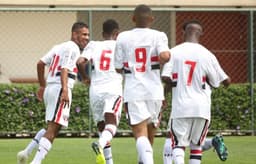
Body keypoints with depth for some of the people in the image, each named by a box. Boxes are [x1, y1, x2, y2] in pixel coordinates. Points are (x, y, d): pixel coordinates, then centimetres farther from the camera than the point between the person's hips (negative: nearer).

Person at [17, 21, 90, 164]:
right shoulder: (73, 48, -6)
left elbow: (40, 64, 21)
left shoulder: (59, 47, 21)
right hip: (59, 89, -9)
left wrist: (42, 86, 30)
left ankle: (27, 152, 15)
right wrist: (65, 91, -29)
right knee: (53, 129, -12)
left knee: (52, 127, 22)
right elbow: (65, 69, -19)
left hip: (49, 89, 9)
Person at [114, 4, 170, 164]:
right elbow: (164, 56, -20)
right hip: (154, 91, 1)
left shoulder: (123, 37, 2)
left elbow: (118, 68, 4)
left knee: (140, 132, -9)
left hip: (133, 91, -1)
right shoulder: (158, 36, -2)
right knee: (150, 129, 19)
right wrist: (167, 57, 2)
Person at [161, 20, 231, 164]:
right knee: (196, 145, 15)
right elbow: (226, 81, 3)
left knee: (178, 144, 4)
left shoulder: (174, 52, -2)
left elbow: (166, 78, -9)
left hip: (180, 106, -1)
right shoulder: (207, 55, -2)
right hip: (202, 107, 1)